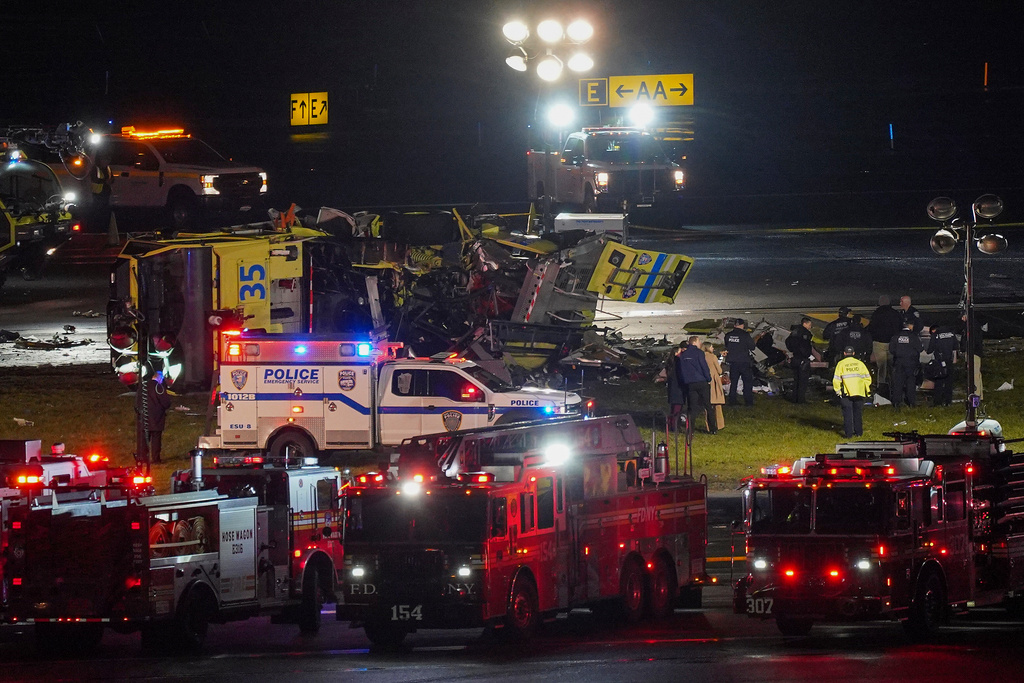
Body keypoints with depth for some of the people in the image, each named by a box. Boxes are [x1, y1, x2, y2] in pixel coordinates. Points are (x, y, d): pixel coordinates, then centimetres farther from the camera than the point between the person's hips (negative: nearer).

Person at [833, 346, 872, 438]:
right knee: (858, 413, 12)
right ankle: (859, 432, 15)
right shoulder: (860, 363, 8)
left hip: (846, 393, -2)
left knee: (847, 413, 2)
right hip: (859, 393, 2)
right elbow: (867, 377, 8)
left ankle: (848, 433, -1)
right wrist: (867, 391, 15)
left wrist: (838, 391, 5)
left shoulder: (841, 364, 1)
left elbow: (836, 380, -4)